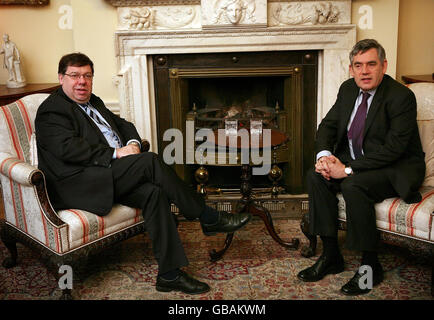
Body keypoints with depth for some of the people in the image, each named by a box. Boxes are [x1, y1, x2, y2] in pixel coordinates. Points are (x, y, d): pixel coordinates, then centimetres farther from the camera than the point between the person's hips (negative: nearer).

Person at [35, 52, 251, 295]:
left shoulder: (93, 102, 25)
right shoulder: (52, 110, -2)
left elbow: (122, 124, 25)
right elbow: (68, 148, -17)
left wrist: (132, 143, 1)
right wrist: (114, 154, -18)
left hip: (109, 175, 8)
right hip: (77, 186, -8)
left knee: (153, 192, -21)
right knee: (151, 161, -25)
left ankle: (169, 274, -19)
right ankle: (208, 218, -15)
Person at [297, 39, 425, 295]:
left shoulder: (401, 96, -18)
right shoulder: (348, 89, 4)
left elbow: (394, 148, -25)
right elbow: (328, 125, 7)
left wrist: (349, 169, -28)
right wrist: (324, 154, -15)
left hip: (397, 168, -7)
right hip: (357, 161, 7)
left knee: (353, 186, -33)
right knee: (316, 176, -14)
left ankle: (371, 265, -14)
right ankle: (331, 255, -5)